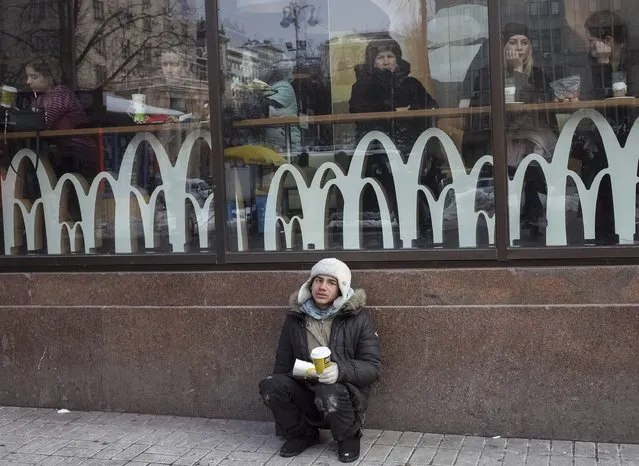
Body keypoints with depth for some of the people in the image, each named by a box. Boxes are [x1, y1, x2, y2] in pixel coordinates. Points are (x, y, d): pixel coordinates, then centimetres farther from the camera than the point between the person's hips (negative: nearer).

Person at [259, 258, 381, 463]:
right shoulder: (295, 318, 3)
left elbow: (372, 367, -10)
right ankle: (302, 433, 3)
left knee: (330, 394, -37)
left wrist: (341, 371, -30)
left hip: (346, 393, -3)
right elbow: (282, 366, 10)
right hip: (305, 392, 3)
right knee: (270, 386, -25)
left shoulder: (357, 317, -6)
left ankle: (349, 436, -3)